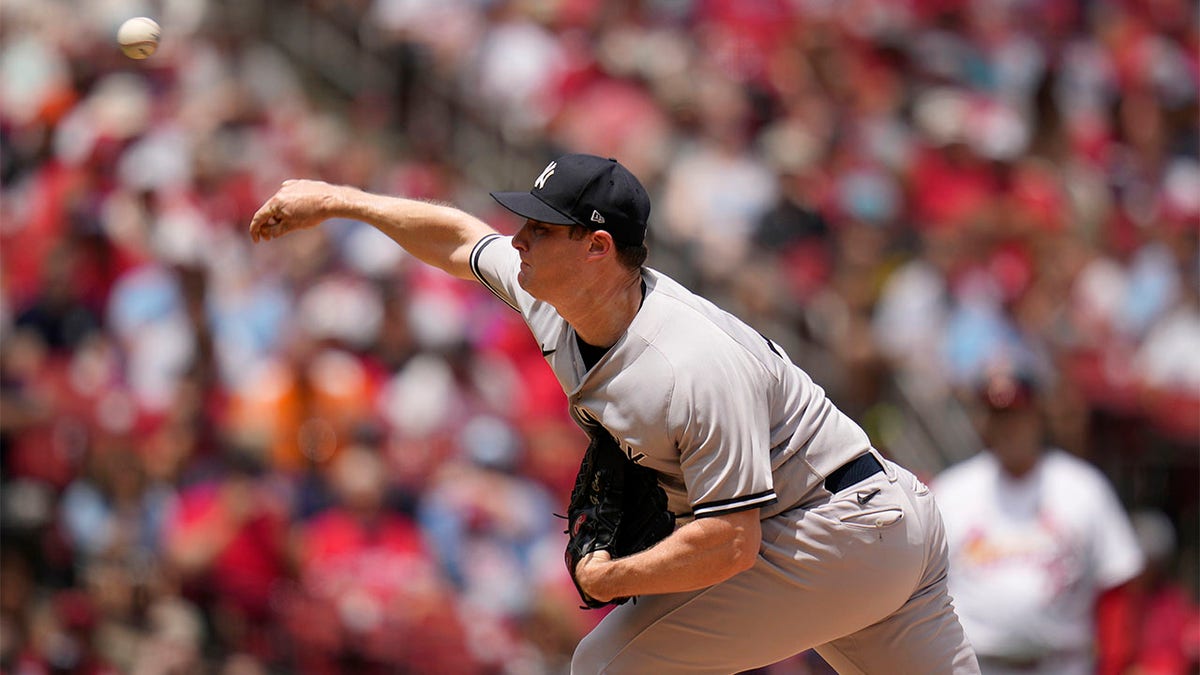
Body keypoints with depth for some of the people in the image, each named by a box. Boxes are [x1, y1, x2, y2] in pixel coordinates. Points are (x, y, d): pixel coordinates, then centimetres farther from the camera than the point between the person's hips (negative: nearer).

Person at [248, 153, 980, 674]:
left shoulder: (697, 369, -29)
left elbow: (730, 543, -30)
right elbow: (460, 238, 18)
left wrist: (610, 578, -17)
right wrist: (335, 200, 22)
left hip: (823, 539, -9)